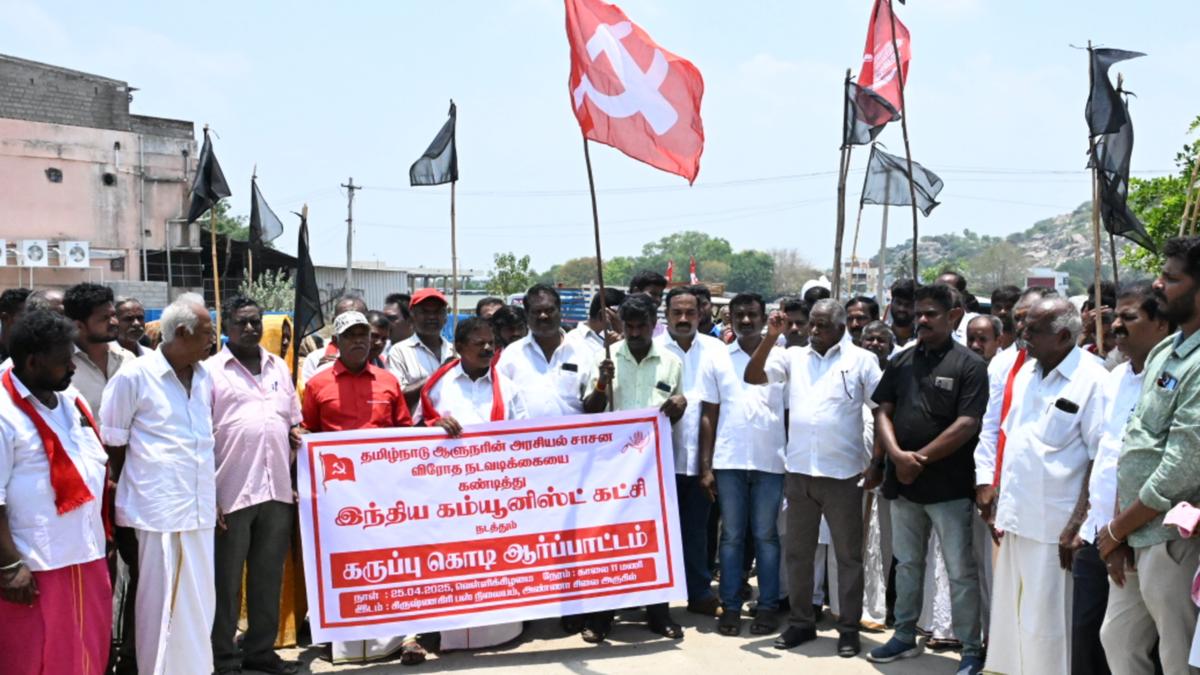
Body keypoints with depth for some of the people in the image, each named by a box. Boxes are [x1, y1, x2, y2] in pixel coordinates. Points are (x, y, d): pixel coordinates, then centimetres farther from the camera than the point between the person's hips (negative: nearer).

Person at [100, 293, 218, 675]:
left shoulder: (205, 378, 10)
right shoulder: (135, 375, -8)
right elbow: (112, 442, -1)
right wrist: (126, 492, 4)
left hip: (200, 508, 6)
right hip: (160, 510, -6)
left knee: (199, 604, 12)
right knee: (164, 605, 1)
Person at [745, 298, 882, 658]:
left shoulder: (861, 359, -2)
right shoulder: (795, 357, 7)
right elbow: (752, 377, 1)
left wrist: (877, 463, -8)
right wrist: (770, 337, -9)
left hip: (843, 473, -3)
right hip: (799, 471, 4)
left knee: (848, 554, 6)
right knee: (798, 552, 12)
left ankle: (849, 628, 16)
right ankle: (801, 622, 24)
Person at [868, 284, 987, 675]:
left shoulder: (969, 365, -7)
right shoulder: (900, 361, 9)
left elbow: (967, 425, -14)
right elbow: (882, 413, 5)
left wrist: (921, 459, -14)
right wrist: (897, 455, -12)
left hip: (949, 485, -5)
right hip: (902, 481, 5)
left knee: (960, 572, 1)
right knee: (907, 564, 16)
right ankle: (905, 637, 28)